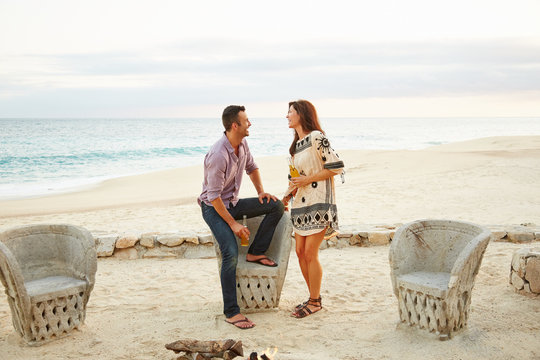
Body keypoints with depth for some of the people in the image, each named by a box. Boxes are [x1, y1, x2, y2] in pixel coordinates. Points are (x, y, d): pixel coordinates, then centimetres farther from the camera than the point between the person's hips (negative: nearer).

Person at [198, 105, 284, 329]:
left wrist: (261, 192, 7)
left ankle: (256, 252, 5)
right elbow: (214, 196, -26)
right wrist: (233, 224, -22)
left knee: (276, 206, -5)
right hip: (214, 208, -8)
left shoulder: (242, 144, -1)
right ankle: (231, 312, -17)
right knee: (231, 253, -24)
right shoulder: (218, 156, -28)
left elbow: (251, 167, 20)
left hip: (233, 203, 8)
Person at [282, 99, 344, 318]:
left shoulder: (316, 138, -12)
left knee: (310, 253, -6)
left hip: (319, 202, -9)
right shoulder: (297, 145, 15)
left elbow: (336, 167, -14)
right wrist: (289, 193, 11)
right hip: (301, 203, 9)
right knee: (300, 252, 8)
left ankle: (315, 302, 9)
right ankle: (314, 297, 22)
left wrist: (308, 179, -15)